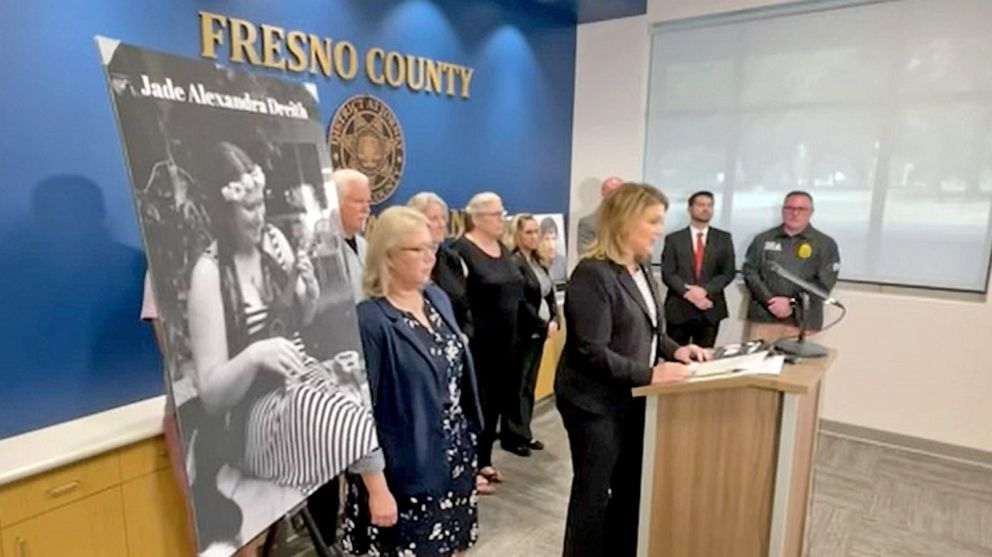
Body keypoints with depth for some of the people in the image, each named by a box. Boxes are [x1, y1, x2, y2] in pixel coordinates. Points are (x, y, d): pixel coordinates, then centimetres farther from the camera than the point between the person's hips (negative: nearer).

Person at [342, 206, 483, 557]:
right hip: (406, 473, -6)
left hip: (455, 460, 7)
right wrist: (376, 488, -18)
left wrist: (467, 444, 13)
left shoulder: (438, 298, 2)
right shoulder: (369, 320, -20)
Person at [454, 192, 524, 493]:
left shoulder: (503, 249, 12)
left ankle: (485, 461, 30)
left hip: (505, 340, 8)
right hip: (478, 342, -8)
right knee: (477, 403, 1)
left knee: (496, 402, 15)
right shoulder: (462, 250, -14)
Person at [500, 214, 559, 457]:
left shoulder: (540, 262, 12)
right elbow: (521, 302, -18)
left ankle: (524, 432, 25)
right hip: (522, 333, -8)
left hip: (539, 332, 8)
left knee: (529, 384, 14)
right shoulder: (512, 262, -14)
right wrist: (543, 325, -13)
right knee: (518, 385, 1)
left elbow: (550, 294, 12)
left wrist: (554, 320, -3)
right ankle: (512, 436, 12)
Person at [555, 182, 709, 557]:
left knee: (631, 487, 19)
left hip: (632, 397, 9)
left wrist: (674, 349, 1)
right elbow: (592, 353, -24)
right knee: (593, 493, 8)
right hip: (595, 402, -8)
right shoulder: (593, 274, -20)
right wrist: (650, 374, -24)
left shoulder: (640, 269, 7)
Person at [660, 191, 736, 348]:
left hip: (710, 310, 1)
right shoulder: (674, 239, 5)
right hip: (679, 309, -1)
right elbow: (667, 273, -2)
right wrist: (688, 293, -16)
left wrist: (705, 290, -12)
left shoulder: (724, 239, 10)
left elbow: (728, 272, 3)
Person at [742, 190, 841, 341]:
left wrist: (791, 303, -13)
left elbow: (824, 282, -2)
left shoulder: (826, 244, 7)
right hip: (763, 318, 1)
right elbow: (750, 272, 3)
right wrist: (770, 301, -11)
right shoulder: (763, 239, 11)